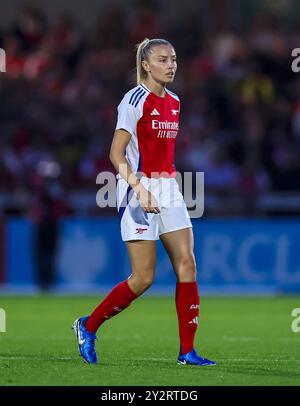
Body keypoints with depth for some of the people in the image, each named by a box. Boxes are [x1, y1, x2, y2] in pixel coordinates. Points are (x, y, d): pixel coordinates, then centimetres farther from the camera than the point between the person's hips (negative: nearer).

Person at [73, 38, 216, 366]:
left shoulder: (173, 102, 12)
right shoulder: (136, 99, -11)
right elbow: (116, 153, -15)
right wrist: (139, 188, -23)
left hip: (167, 188, 7)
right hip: (138, 187, -7)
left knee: (187, 264, -2)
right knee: (143, 278, -7)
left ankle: (187, 351, 0)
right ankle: (88, 326, 13)